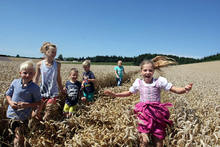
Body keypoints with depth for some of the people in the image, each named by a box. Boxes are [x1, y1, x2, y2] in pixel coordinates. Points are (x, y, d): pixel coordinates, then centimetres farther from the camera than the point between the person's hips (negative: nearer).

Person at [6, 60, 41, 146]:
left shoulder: (35, 88, -13)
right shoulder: (15, 82, -4)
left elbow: (38, 102, -6)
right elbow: (8, 94, 8)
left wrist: (27, 105, -21)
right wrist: (10, 102, -10)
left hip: (24, 116, -4)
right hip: (12, 113, 4)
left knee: (19, 137, 3)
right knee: (16, 134, 21)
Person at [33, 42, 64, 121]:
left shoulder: (57, 64, -4)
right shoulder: (40, 64, -5)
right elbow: (36, 78, 6)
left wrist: (62, 90, 15)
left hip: (53, 93, 0)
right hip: (42, 92, 1)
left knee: (48, 114, 1)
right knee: (37, 112, 9)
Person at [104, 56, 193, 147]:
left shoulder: (159, 81, -8)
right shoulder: (138, 82, 1)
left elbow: (176, 90, -10)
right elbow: (129, 93, 15)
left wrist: (184, 89, -33)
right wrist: (114, 94, 8)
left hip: (157, 114, 0)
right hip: (144, 114, 1)